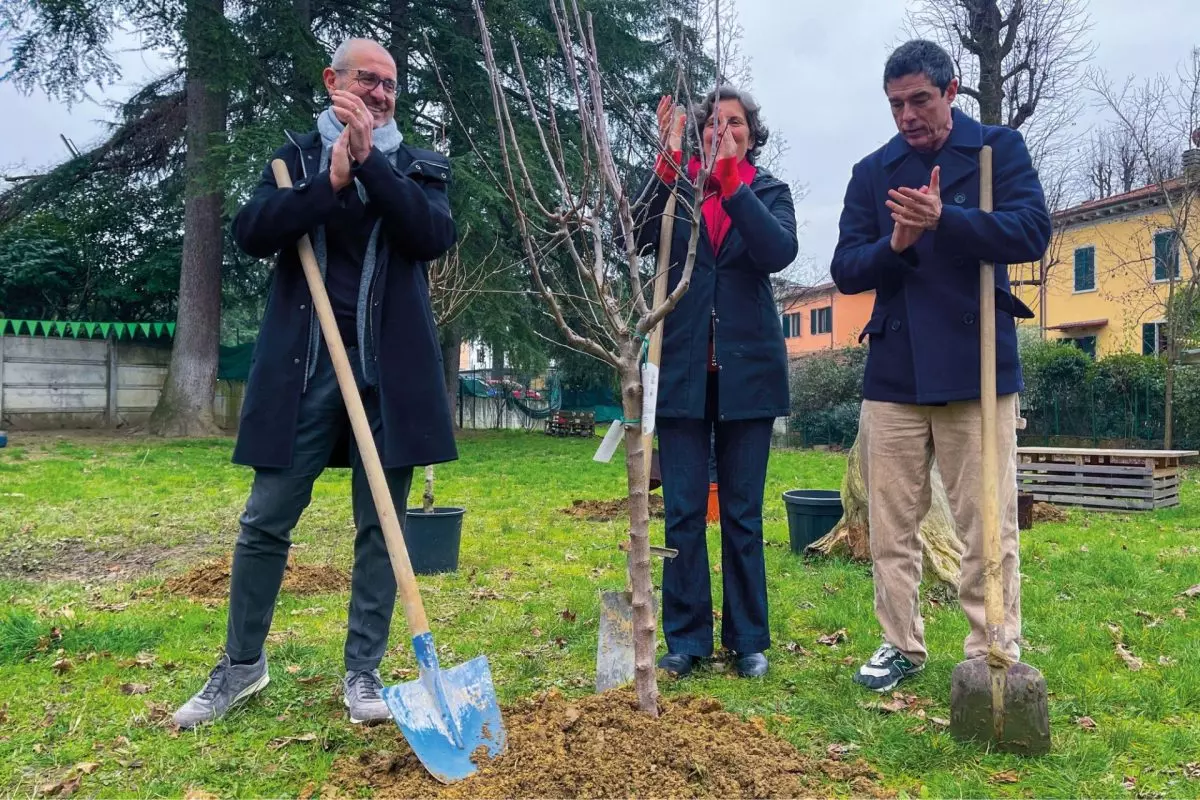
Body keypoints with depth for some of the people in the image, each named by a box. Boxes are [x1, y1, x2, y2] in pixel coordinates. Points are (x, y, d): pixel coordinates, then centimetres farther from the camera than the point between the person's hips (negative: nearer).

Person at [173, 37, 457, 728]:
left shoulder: (417, 167, 12)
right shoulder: (298, 157, 12)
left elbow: (436, 236, -8)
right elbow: (251, 232, -4)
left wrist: (370, 160, -13)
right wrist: (330, 183, -13)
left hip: (390, 369, 0)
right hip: (305, 365, 0)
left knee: (380, 526, 5)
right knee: (266, 521, 4)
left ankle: (363, 671, 18)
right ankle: (242, 664, 23)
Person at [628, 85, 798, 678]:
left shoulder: (768, 191, 7)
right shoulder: (673, 187, 8)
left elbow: (780, 251, -13)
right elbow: (637, 237, -12)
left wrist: (730, 181, -19)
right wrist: (669, 163, -20)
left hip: (747, 369, 0)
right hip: (683, 368, 0)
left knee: (743, 513, 7)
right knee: (683, 511, 2)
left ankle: (748, 639, 18)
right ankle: (686, 637, 15)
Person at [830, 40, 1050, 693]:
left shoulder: (999, 149, 5)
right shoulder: (872, 172, 12)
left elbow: (1033, 231, -11)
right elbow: (846, 271, 5)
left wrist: (943, 218, -25)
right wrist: (895, 245, -15)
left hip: (976, 366, -3)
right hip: (894, 370, 3)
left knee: (987, 527, 1)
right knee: (890, 523, 8)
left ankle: (994, 656, 14)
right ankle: (901, 645, 22)